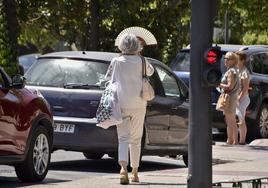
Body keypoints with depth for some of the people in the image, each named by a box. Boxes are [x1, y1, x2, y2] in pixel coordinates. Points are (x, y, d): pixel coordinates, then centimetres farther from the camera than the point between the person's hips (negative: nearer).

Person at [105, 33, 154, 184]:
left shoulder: (116, 62, -2)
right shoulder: (141, 62, -1)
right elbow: (151, 71, 19)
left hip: (121, 104, -1)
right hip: (138, 104, 1)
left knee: (123, 138, -1)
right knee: (136, 139, 13)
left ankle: (123, 167, -26)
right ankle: (135, 172, 20)